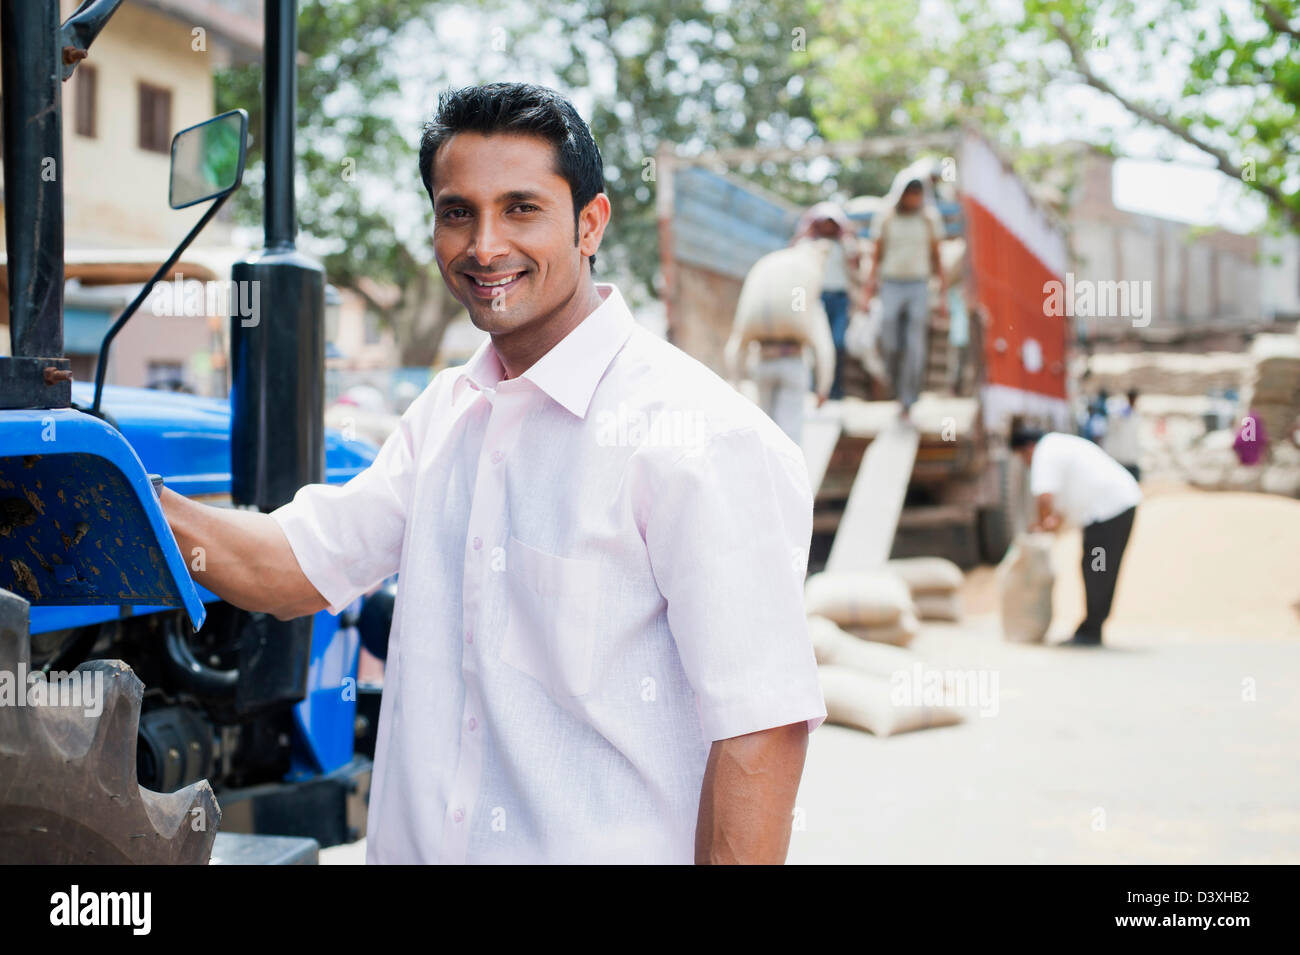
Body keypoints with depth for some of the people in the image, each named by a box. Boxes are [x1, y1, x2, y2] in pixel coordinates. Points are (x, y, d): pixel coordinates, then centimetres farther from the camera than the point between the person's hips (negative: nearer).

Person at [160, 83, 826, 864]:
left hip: (613, 846, -7)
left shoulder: (702, 438, -19)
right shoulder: (444, 414, 7)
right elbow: (294, 570, 8)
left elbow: (762, 725, -21)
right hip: (417, 842, 7)